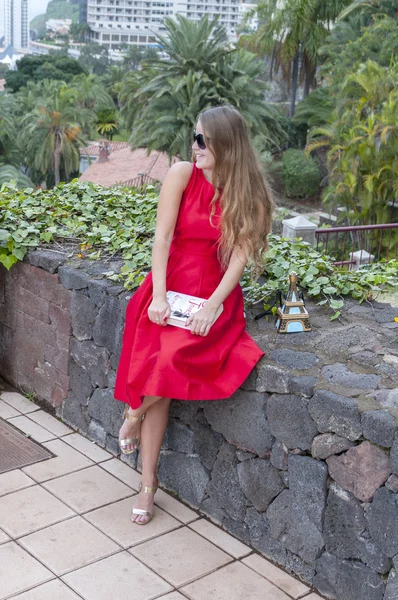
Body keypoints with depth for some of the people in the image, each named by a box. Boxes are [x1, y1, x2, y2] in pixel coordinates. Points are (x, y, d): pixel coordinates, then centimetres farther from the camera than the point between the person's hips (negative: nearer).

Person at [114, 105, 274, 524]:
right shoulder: (182, 174, -3)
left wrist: (211, 306, -17)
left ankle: (135, 412, 8)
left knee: (176, 358, -26)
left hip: (216, 293, 0)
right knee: (158, 369, -13)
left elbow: (240, 255, -7)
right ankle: (148, 485, 1)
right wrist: (158, 297, -14)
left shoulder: (250, 193, -1)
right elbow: (162, 237, -7)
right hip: (171, 286, 1)